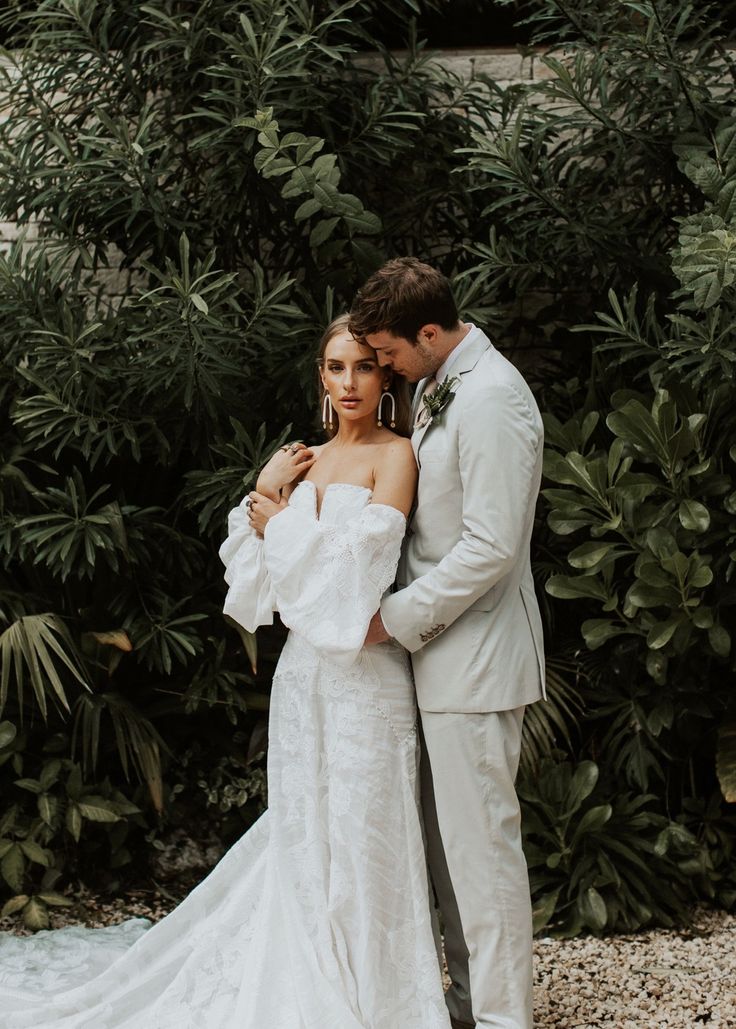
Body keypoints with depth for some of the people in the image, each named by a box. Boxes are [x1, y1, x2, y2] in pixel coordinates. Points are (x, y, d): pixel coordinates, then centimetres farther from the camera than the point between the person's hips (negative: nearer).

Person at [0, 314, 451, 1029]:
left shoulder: (395, 454, -5)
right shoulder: (302, 462, 14)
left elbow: (359, 561, -17)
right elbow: (257, 579, 11)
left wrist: (276, 517, -3)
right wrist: (263, 496, -2)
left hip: (364, 669, -6)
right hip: (301, 667, 6)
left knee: (361, 834, -1)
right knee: (301, 828, 11)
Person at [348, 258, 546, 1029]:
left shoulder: (490, 400, -18)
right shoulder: (437, 387, 13)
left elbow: (489, 548, -22)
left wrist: (397, 617, -15)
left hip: (476, 657, -10)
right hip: (439, 648, 10)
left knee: (481, 842, -3)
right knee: (445, 839, 14)